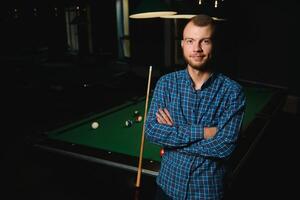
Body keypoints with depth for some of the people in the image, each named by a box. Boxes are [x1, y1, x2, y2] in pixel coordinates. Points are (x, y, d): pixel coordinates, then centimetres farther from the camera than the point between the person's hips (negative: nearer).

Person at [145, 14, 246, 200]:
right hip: (169, 183, 2)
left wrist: (172, 133, -19)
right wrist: (201, 132, -22)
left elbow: (225, 147, -21)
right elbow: (151, 131, -15)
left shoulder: (233, 91, -14)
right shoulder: (166, 83, -7)